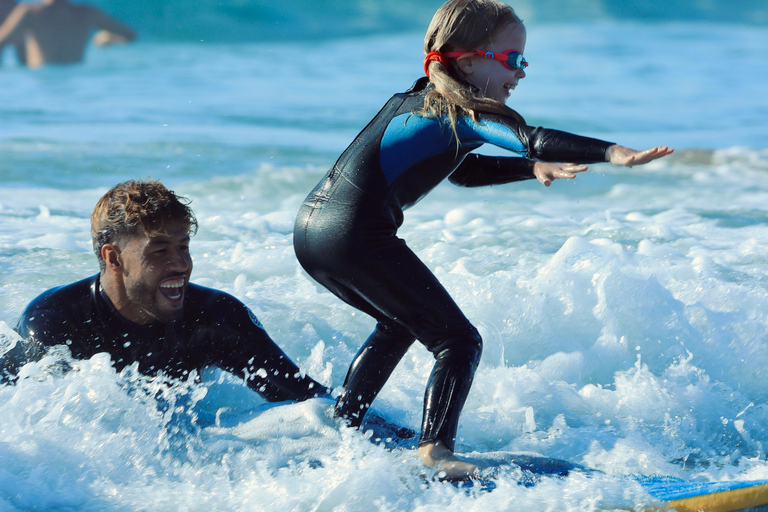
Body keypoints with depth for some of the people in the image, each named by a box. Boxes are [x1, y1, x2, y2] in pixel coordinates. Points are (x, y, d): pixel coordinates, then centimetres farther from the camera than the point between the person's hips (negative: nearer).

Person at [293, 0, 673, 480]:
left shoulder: (417, 101, 21)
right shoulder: (464, 110, -7)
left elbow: (463, 170, 34)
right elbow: (528, 138, -25)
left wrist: (531, 167, 23)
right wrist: (611, 151, -35)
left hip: (312, 226, 10)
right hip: (356, 237, -10)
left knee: (400, 323, 33)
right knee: (458, 340, -5)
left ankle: (342, 424, 37)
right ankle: (436, 451, -19)